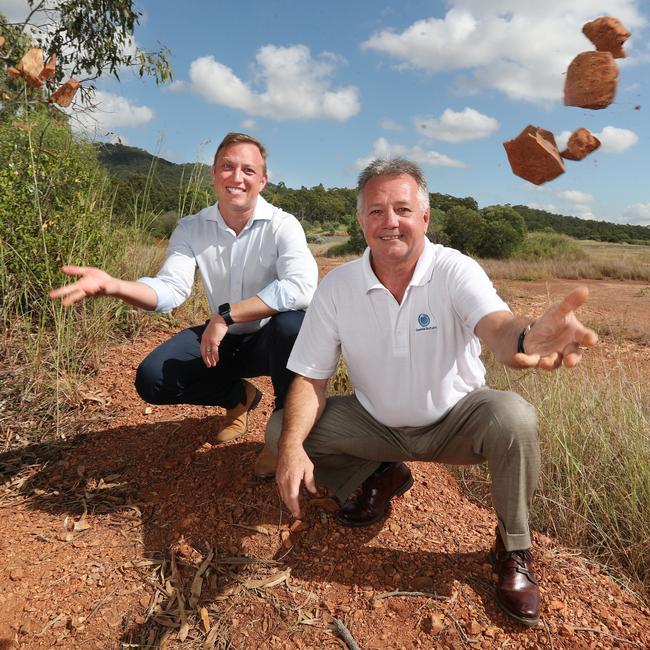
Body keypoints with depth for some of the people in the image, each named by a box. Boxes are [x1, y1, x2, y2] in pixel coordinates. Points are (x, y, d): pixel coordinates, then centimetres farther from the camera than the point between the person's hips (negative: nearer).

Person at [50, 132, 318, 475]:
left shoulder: (282, 225, -17)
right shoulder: (191, 229, -4)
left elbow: (301, 287, -35)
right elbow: (170, 289, -16)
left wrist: (226, 315, -34)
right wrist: (113, 285, -36)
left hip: (270, 340, -4)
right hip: (221, 339, 4)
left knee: (292, 324, -37)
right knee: (152, 379, -13)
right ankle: (239, 396, 15)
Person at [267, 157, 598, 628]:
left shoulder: (455, 271, -18)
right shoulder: (336, 286, -12)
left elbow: (496, 326, -39)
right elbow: (311, 377, -11)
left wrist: (526, 338, -66)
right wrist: (292, 446, -28)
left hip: (454, 420, -2)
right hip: (377, 425, 2)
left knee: (513, 417, -32)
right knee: (281, 430, -13)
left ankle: (514, 549, -3)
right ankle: (378, 478, 12)